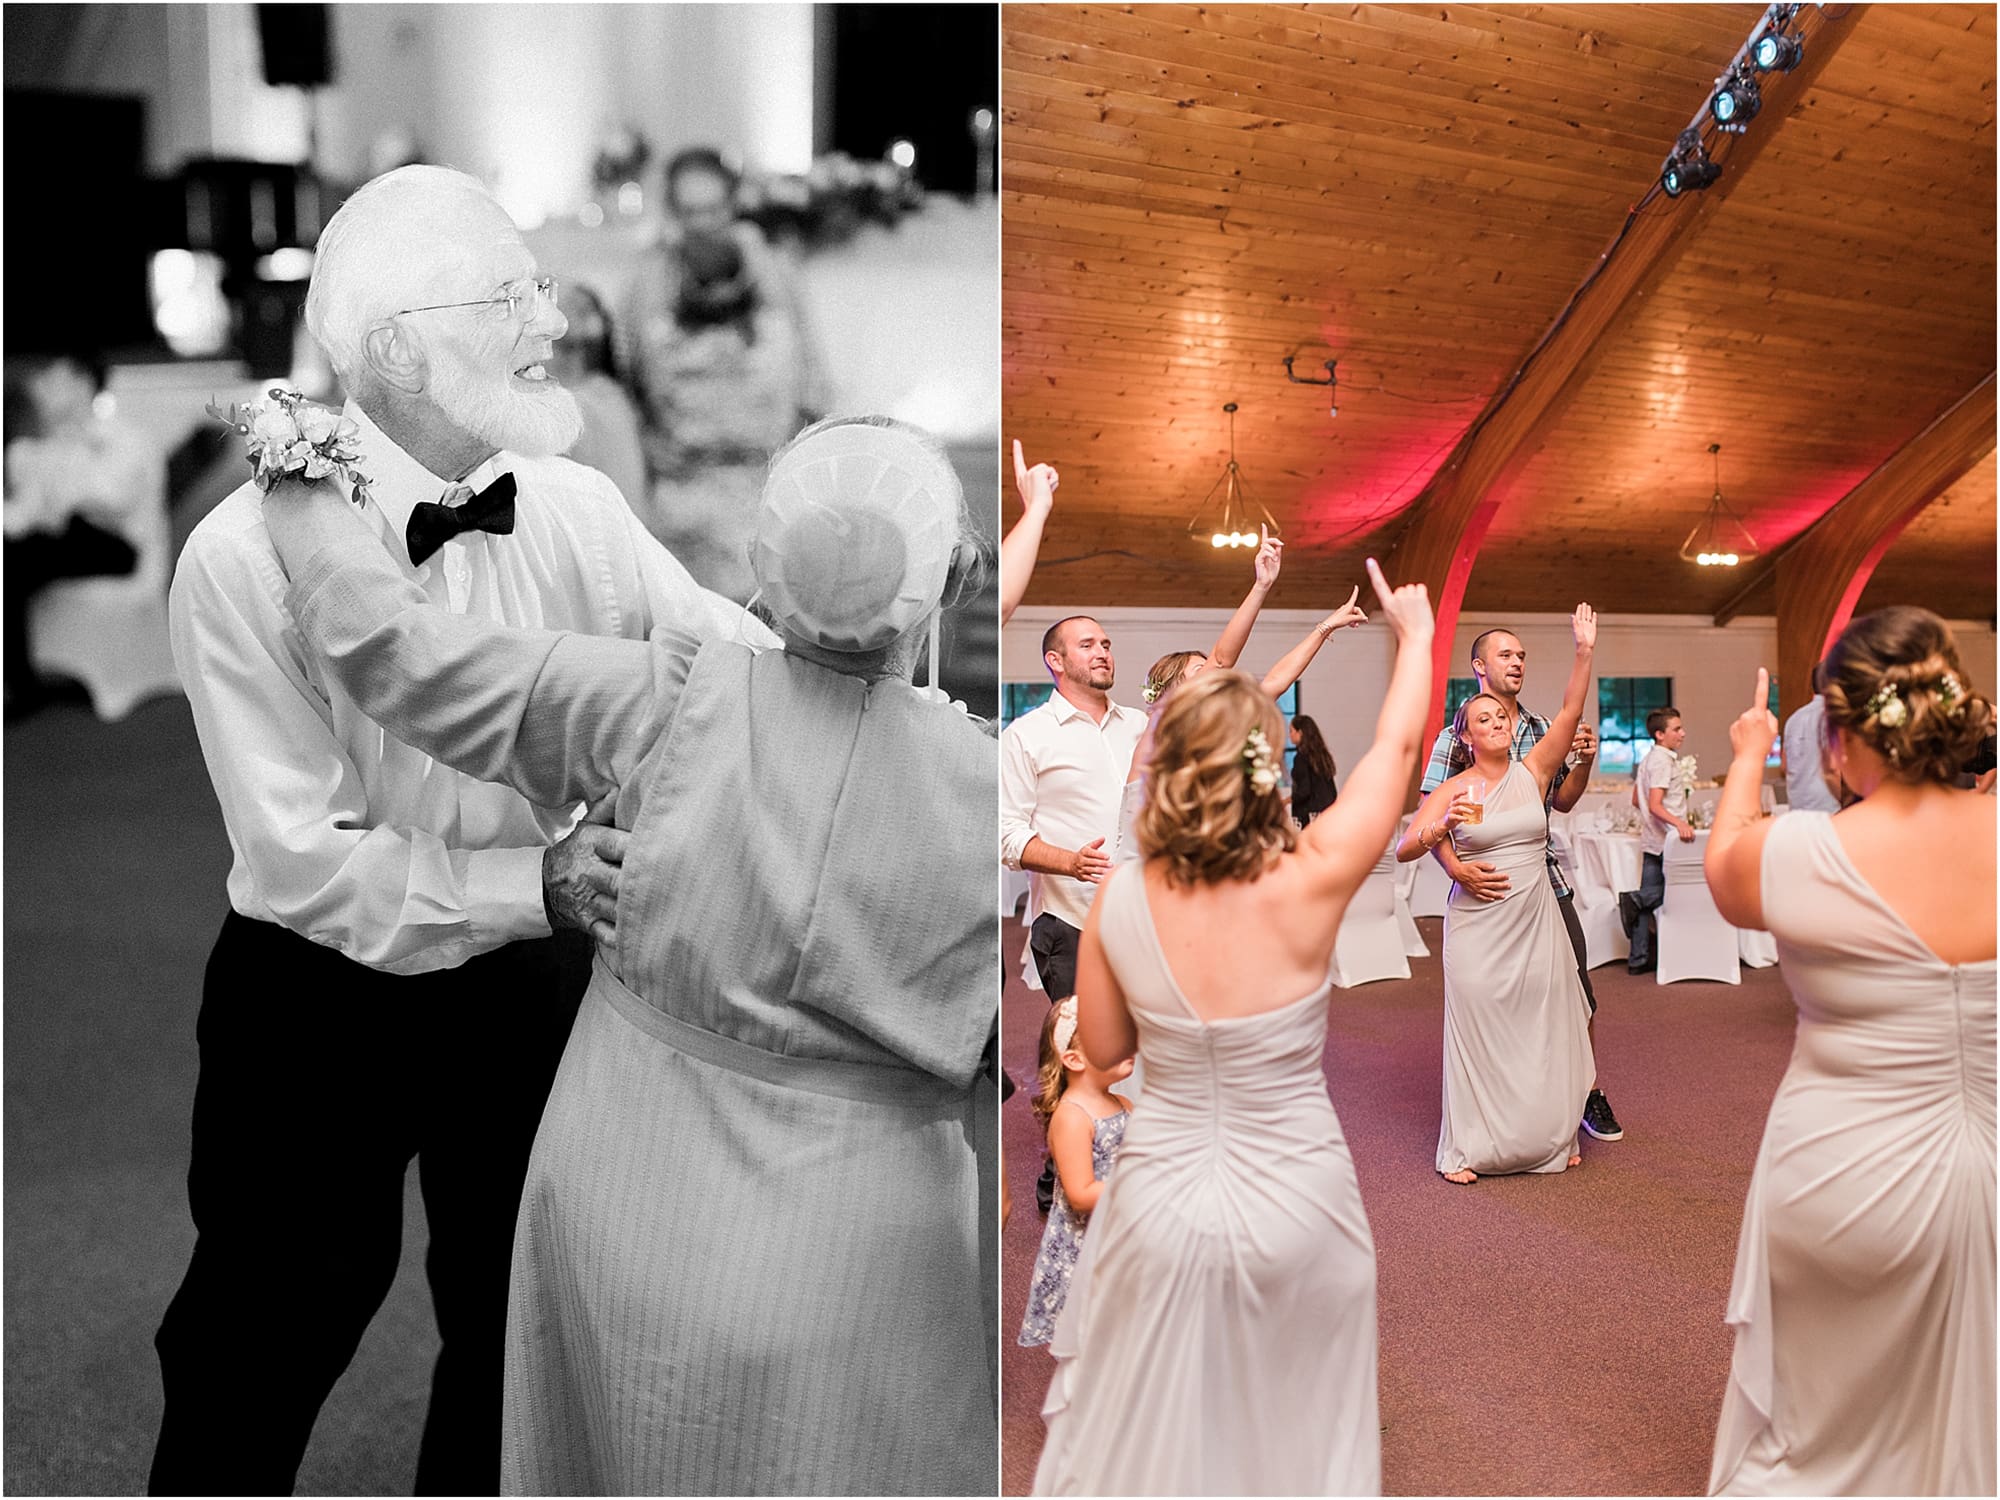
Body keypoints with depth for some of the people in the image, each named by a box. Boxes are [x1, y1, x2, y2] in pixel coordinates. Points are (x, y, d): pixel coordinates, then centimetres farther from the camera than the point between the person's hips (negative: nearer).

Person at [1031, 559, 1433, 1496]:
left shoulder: (1121, 900, -15)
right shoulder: (1308, 885, -21)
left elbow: (1103, 1048, 1)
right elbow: (1397, 745, -5)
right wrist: (1415, 631, 10)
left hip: (1161, 1202, 1)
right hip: (1296, 1210, -1)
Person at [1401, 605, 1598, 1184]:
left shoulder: (1532, 772, 3)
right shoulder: (1452, 790, -4)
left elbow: (1569, 714, -7)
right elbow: (1404, 849, -8)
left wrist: (1584, 652, -15)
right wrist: (1442, 827, -26)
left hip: (1536, 918, 3)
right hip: (1478, 923, -3)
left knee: (1544, 1026, 8)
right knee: (1479, 1031, 1)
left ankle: (1549, 1137, 24)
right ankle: (1467, 1147, 11)